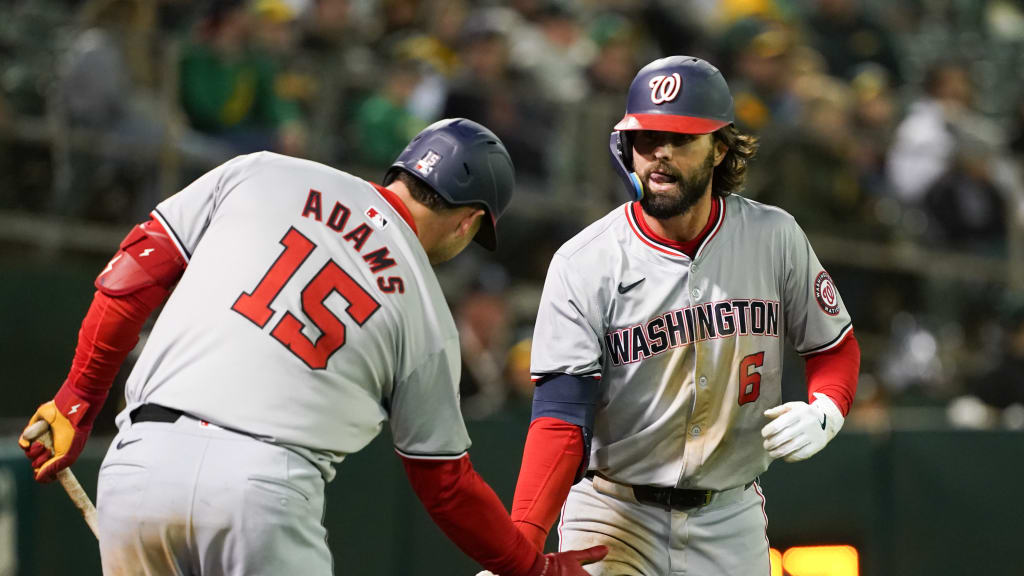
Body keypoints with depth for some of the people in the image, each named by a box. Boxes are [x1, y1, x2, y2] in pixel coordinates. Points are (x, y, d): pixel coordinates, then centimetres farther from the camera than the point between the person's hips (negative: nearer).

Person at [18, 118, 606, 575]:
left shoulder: (259, 174, 15)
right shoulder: (426, 315, 13)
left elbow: (135, 274, 10)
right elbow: (446, 483, 18)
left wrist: (77, 401, 18)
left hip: (140, 460, 3)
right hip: (265, 484, -3)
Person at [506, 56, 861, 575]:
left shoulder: (774, 238, -2)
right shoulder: (583, 265, -11)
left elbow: (835, 348, 11)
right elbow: (561, 417, -18)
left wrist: (823, 412, -13)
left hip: (730, 523, 2)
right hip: (614, 517, -2)